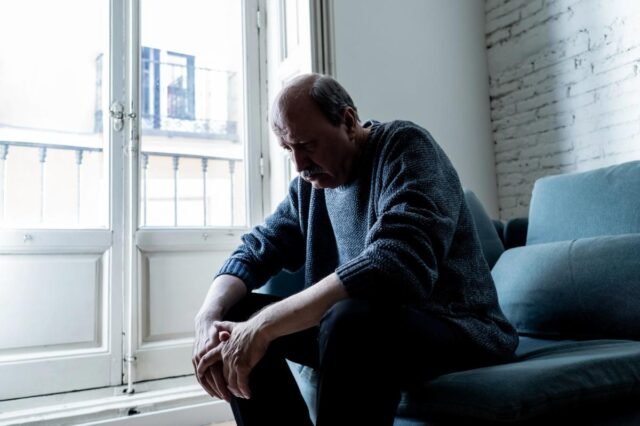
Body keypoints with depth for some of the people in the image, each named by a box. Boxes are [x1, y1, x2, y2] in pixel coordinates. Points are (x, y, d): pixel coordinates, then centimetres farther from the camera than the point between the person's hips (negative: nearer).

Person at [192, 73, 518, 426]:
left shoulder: (405, 147, -15)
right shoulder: (309, 185, 6)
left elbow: (398, 265, -31)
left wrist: (265, 324, -32)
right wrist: (208, 316, -17)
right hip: (370, 326, 6)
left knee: (353, 319, -37)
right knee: (236, 314, -4)